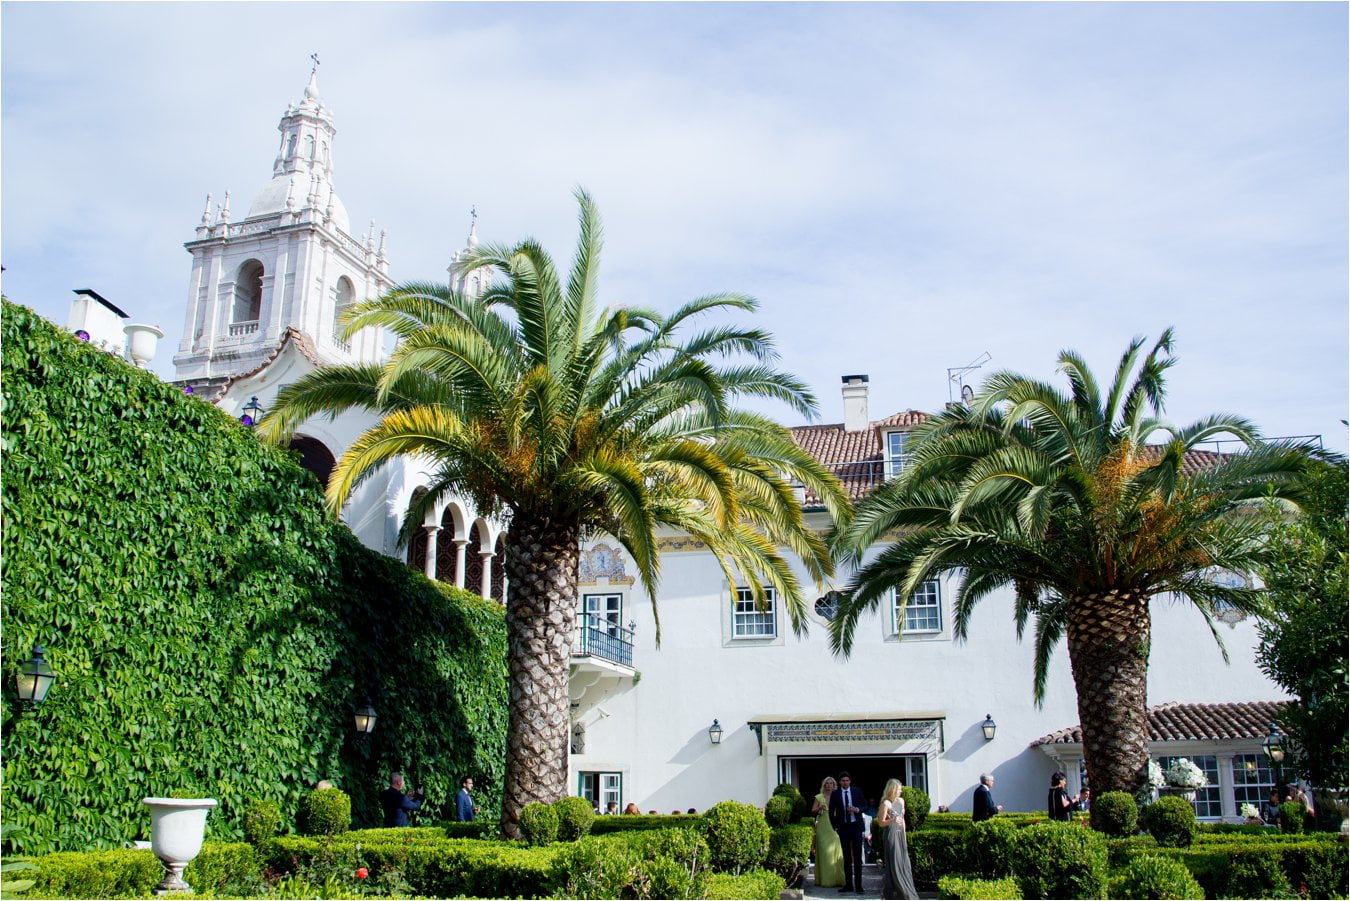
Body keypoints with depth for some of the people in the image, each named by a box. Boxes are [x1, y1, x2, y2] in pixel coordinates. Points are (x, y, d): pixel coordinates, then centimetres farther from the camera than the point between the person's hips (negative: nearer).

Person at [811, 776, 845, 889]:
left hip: (834, 827, 1)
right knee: (824, 853, -6)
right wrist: (819, 809, -15)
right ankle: (825, 880, -4)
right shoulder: (819, 797, 8)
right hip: (823, 828, -1)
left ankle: (837, 879, 4)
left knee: (836, 853, -3)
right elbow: (812, 811, 4)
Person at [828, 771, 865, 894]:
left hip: (856, 826, -1)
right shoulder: (835, 794, 3)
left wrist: (857, 809, -12)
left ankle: (858, 885, -2)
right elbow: (831, 811, 6)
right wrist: (834, 826, -2)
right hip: (843, 827, 1)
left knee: (857, 856, -4)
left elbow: (864, 806, 8)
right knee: (847, 857, 6)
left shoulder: (857, 792, 4)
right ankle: (848, 884, 10)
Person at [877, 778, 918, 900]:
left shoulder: (901, 801, 10)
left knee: (904, 863, 7)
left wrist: (905, 836, 16)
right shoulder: (886, 803, -11)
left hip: (901, 835, 7)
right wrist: (892, 821, -27)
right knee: (894, 864, -6)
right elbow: (881, 823, -10)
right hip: (891, 835, -7)